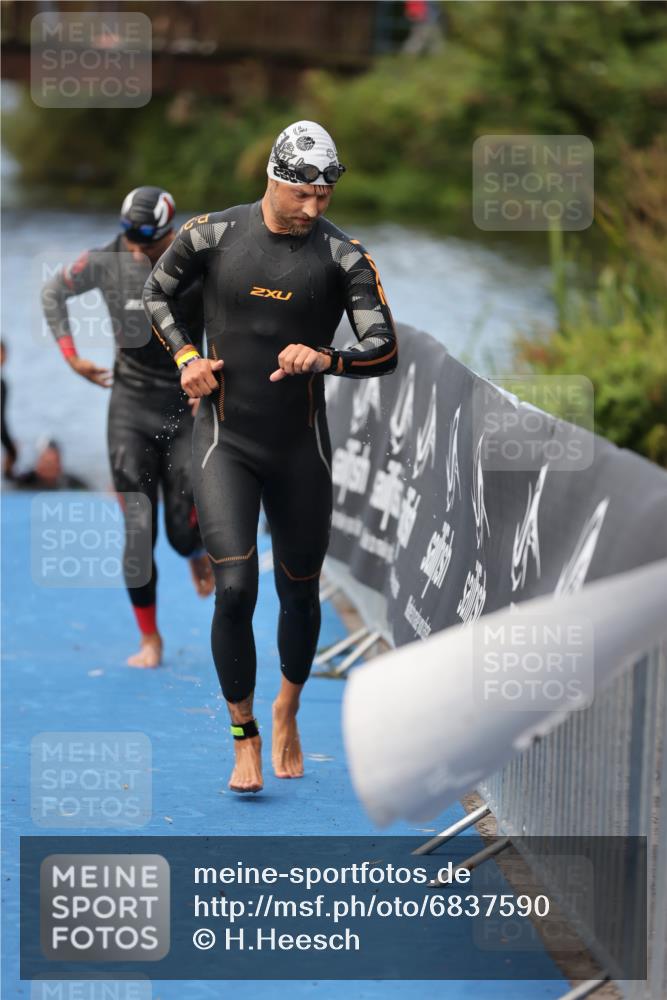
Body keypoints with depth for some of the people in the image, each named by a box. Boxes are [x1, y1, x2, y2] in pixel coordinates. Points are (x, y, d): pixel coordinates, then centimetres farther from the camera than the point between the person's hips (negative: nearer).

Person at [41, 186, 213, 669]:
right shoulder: (107, 262, -7)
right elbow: (53, 293, 11)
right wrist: (71, 356, 5)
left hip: (184, 411, 0)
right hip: (131, 409, 1)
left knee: (184, 533, -2)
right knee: (138, 530, -6)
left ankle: (198, 552, 38)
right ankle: (150, 638, 7)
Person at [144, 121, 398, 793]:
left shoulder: (343, 256, -7)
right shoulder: (211, 235, -4)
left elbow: (385, 352, -10)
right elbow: (157, 293, 14)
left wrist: (325, 359, -29)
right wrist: (185, 355, -3)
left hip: (300, 448, 1)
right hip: (224, 441, -1)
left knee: (299, 594, 11)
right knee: (235, 591, -13)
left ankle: (287, 713, 38)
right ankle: (245, 741, 0)